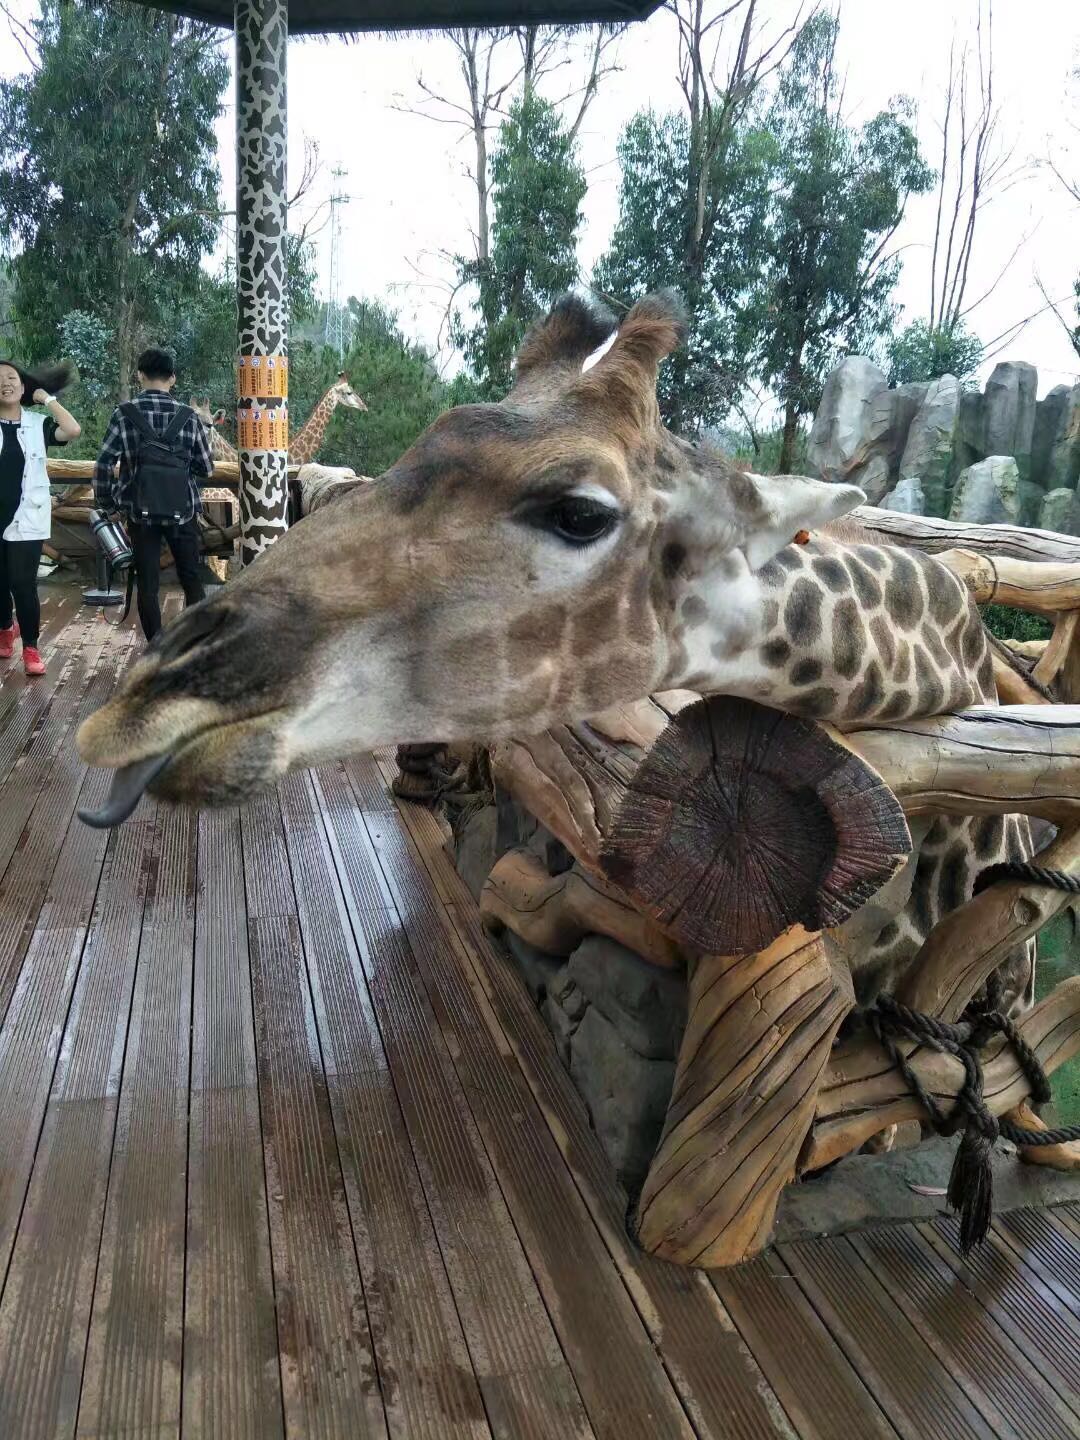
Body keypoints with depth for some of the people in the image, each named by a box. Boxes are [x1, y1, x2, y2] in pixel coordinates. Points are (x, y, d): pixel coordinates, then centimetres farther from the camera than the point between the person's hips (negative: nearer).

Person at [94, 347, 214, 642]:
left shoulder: (124, 414, -3)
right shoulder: (188, 416, -2)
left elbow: (104, 464, -6)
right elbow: (206, 469, 3)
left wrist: (106, 503, 7)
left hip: (141, 511, 0)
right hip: (183, 510, 1)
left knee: (148, 584, 6)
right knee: (191, 579, 13)